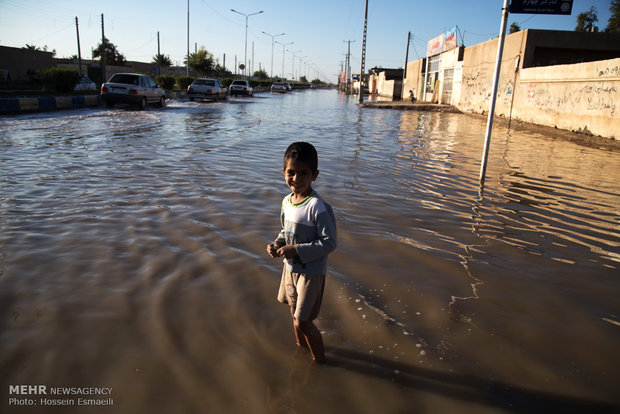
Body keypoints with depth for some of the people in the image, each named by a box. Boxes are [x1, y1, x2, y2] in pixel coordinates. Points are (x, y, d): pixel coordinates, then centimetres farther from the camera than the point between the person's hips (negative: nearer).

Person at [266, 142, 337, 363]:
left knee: (302, 322, 0)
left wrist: (296, 250, -25)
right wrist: (277, 244, -6)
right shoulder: (286, 201, -1)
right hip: (290, 267, 7)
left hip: (311, 272, -7)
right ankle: (301, 347, 49)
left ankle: (320, 359, 26)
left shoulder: (318, 207, -25)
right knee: (295, 314, 23)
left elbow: (329, 243, -22)